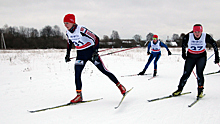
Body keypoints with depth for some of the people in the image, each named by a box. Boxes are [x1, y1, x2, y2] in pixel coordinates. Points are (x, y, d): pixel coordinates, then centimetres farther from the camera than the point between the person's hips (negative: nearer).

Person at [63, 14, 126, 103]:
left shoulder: (81, 30, -24)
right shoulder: (68, 32, -3)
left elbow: (96, 38, -19)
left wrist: (95, 52, -25)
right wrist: (68, 54, 16)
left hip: (91, 52, -5)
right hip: (80, 55, 6)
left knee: (104, 71, -1)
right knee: (77, 74, -8)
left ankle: (120, 86, 13)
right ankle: (79, 96, 2)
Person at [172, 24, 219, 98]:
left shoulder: (206, 37, -17)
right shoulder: (188, 36, -17)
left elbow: (214, 44, -3)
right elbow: (183, 44, 5)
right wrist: (183, 53, 13)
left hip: (201, 57, -1)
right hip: (190, 57, 1)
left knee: (199, 73, -14)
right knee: (186, 74, -1)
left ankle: (200, 90, 2)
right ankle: (179, 90, 11)